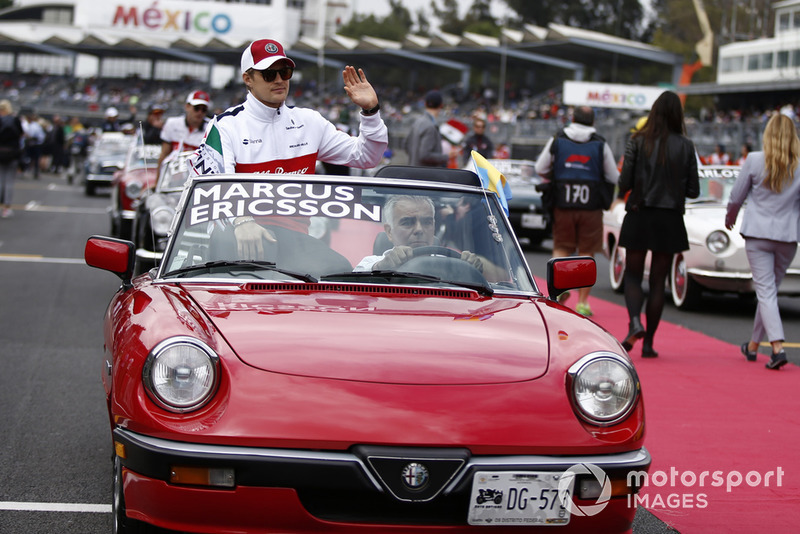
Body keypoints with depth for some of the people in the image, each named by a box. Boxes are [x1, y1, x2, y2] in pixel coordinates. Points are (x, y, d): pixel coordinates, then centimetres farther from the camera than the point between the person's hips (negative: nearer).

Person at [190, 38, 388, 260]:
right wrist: (242, 220, -36)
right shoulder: (225, 126, 1)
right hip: (245, 247, -4)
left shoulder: (309, 121, 16)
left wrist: (370, 111, 5)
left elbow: (364, 157, 20)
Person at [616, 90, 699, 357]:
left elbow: (625, 181, -9)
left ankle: (634, 322, -16)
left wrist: (623, 194, 13)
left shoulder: (638, 142, -6)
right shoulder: (686, 147, -2)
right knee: (658, 281, 9)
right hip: (670, 220, 1)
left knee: (633, 275, 11)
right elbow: (693, 190, -1)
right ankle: (648, 342, 9)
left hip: (639, 216, -1)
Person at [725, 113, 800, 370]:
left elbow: (736, 197, 2)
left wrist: (730, 218, 21)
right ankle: (753, 344, 28)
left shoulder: (754, 161, -6)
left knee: (766, 291, -3)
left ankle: (778, 347, -18)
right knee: (769, 289, 16)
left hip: (758, 233, -2)